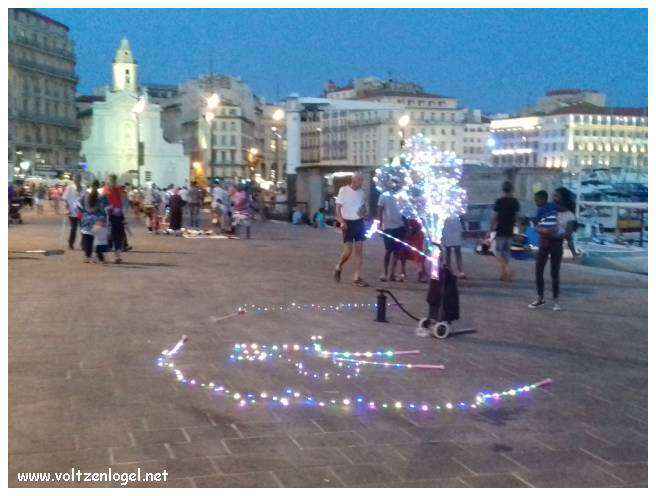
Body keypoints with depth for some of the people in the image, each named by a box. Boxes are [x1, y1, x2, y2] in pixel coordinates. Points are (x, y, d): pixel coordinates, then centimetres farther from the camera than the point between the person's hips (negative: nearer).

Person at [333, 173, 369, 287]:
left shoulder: (361, 192, 8)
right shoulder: (344, 190, -7)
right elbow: (338, 207, -9)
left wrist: (364, 211, 1)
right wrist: (341, 221, -19)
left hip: (359, 222, 5)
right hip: (348, 223, -5)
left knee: (359, 250, 1)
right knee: (348, 250, -9)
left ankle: (357, 277, 4)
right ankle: (338, 267, 20)